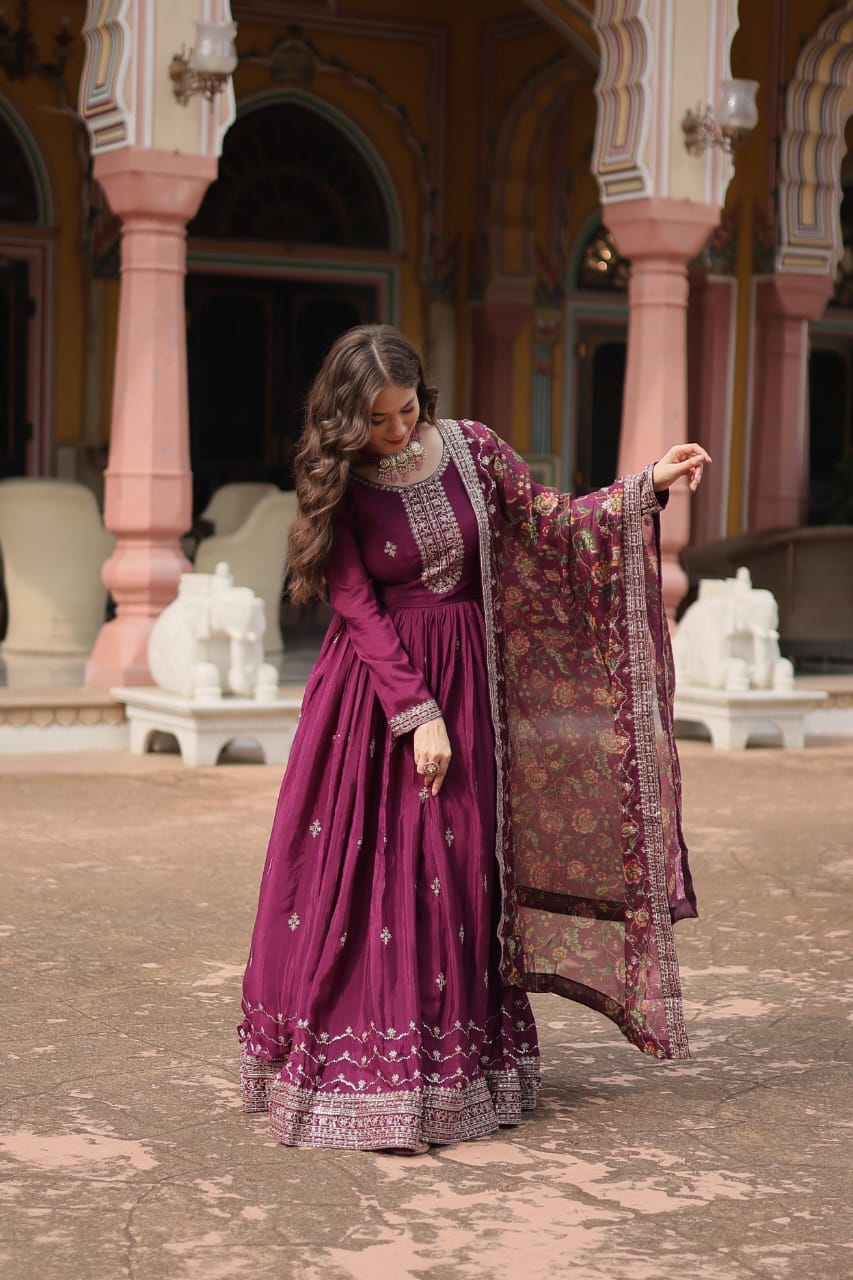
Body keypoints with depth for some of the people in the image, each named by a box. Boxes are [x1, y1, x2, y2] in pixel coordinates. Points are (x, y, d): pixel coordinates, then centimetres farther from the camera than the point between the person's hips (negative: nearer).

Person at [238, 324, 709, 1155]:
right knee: (355, 873, -4)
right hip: (371, 687, -2)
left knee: (454, 872, 4)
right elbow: (359, 611, -11)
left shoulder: (468, 449, 0)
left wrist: (649, 486, -4)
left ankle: (454, 1074, 13)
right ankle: (359, 1072, 5)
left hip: (462, 681, 2)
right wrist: (416, 713, -16)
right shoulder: (337, 486, -7)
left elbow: (550, 521, 6)